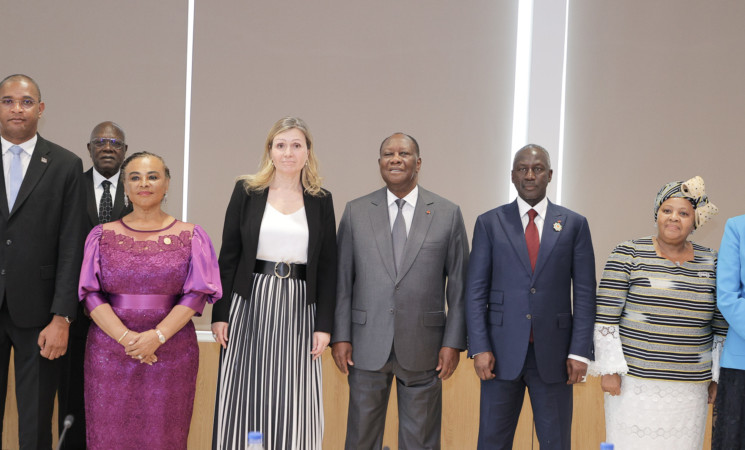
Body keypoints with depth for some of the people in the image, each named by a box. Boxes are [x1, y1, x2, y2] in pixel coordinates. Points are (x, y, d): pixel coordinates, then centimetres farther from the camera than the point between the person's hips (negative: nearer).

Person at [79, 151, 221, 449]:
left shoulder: (190, 237, 3)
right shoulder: (103, 235, 6)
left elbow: (195, 296, -3)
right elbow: (91, 294, 0)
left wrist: (158, 336, -16)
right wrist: (125, 337, -15)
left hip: (171, 351, -1)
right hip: (109, 352, 1)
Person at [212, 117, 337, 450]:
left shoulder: (321, 201, 7)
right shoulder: (247, 192, 5)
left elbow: (327, 267, 6)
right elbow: (228, 256, 3)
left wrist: (324, 325, -1)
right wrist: (220, 314, -4)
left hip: (298, 309, 1)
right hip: (250, 304, 0)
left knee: (294, 407, 1)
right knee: (244, 401, 1)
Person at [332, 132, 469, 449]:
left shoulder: (448, 214, 2)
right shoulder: (356, 211, 5)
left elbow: (459, 285, 2)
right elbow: (342, 281, 5)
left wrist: (454, 342, -3)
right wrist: (340, 336, -1)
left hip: (423, 348, -1)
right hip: (368, 345, 1)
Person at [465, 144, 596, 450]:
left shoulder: (574, 224, 4)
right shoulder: (489, 223, 4)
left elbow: (584, 293, 2)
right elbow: (476, 291, 1)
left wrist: (580, 352, -5)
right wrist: (479, 348, -7)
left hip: (553, 353, 0)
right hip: (502, 354, 0)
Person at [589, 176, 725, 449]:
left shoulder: (711, 263, 7)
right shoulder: (628, 255, -3)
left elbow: (721, 327, 12)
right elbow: (605, 316, -5)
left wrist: (718, 377, 10)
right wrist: (609, 370, -9)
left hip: (691, 389, 3)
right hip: (635, 383, -3)